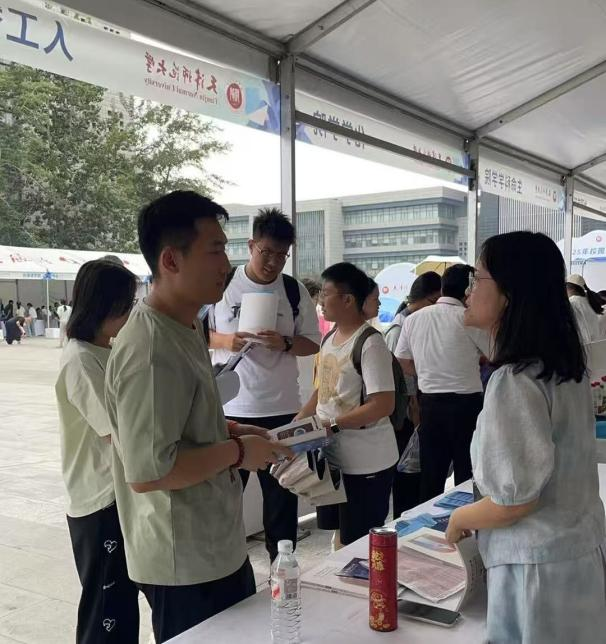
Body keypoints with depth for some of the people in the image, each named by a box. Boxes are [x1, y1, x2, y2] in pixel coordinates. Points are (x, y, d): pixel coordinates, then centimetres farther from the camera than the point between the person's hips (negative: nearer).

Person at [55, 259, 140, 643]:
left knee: (125, 602, 19)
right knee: (107, 612, 4)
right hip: (101, 501, -8)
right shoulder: (80, 360, -19)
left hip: (123, 494, 9)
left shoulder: (110, 353, 8)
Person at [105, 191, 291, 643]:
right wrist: (237, 452, -20)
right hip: (185, 563, -9)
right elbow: (148, 471, -30)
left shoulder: (186, 329, 6)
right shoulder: (150, 350, -26)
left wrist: (232, 431, 5)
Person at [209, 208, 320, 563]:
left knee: (282, 493, 11)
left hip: (281, 410, 1)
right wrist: (224, 340, -16)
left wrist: (285, 343, -15)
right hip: (229, 408, -1)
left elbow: (313, 344, 5)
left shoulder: (295, 291, 1)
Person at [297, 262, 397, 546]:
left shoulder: (370, 344, -19)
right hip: (332, 456, 8)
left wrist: (331, 425, -24)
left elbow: (383, 405, -24)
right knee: (341, 535, 20)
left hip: (366, 464, -8)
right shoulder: (329, 339, 8)